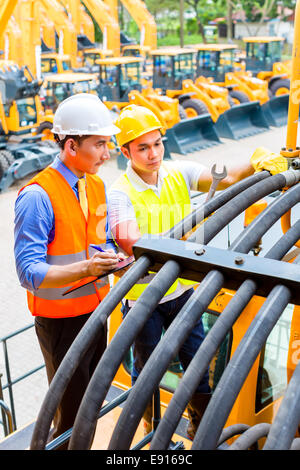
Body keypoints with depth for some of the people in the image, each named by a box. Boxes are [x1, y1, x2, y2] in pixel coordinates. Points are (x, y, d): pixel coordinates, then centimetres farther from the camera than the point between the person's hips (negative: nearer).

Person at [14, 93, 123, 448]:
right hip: (61, 321, -7)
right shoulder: (38, 196, -20)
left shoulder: (97, 187, 4)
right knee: (72, 415, 4)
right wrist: (85, 268, -37)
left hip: (95, 312, 7)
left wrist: (114, 258, -8)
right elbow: (29, 272, -24)